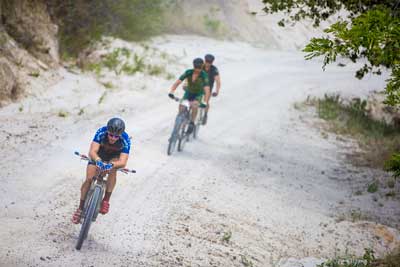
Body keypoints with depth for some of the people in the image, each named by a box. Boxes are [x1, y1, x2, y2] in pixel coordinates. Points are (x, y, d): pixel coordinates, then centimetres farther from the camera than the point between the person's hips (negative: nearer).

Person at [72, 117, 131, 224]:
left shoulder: (125, 140, -34)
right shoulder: (101, 132, -34)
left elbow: (123, 162, -39)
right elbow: (92, 152, -39)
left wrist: (111, 165, -59)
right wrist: (98, 161, -60)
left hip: (115, 158, 0)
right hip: (98, 155, 0)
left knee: (113, 169, -32)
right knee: (89, 179, -15)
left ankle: (106, 200, -17)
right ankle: (80, 208, 1)